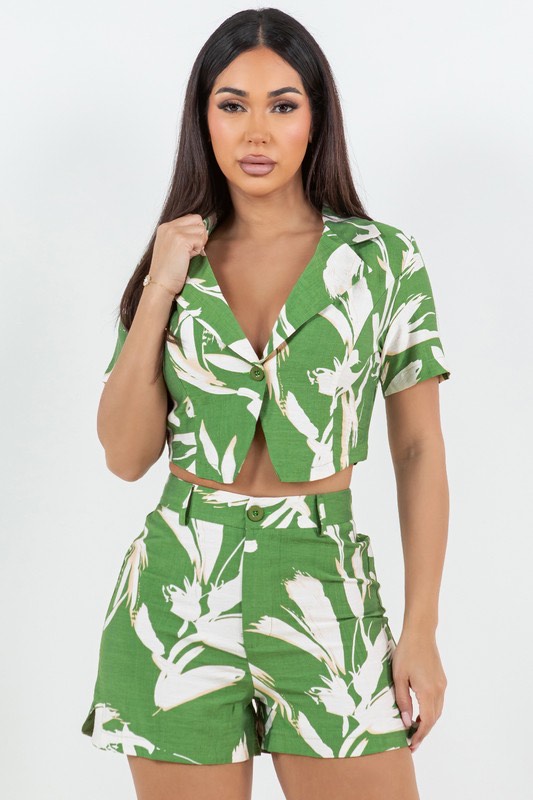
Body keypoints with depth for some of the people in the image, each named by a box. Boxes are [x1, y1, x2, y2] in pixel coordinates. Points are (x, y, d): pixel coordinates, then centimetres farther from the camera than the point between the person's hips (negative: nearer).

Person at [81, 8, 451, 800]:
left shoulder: (384, 258, -1)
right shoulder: (175, 259, 5)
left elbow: (419, 448, 1)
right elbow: (126, 456, 0)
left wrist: (422, 626, -3)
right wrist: (159, 292, -8)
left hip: (324, 587, -1)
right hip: (179, 588, 2)